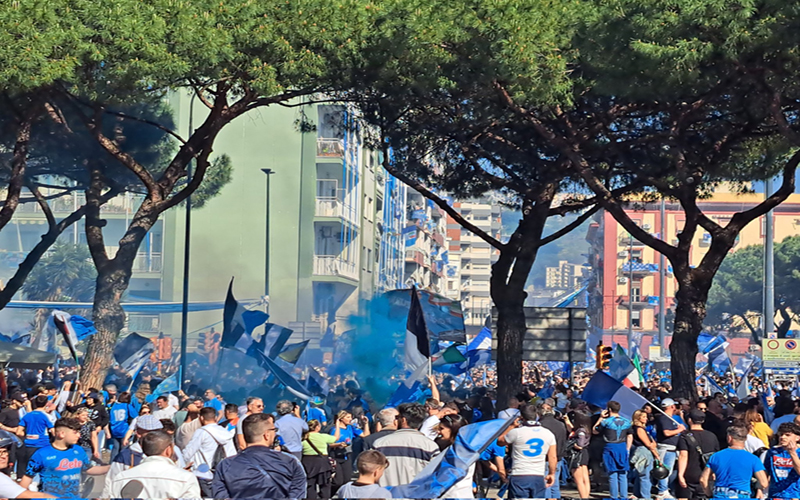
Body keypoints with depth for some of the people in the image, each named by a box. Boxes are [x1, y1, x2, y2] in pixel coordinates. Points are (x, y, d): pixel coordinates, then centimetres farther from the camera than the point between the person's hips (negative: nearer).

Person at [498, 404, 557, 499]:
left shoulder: (516, 432, -5)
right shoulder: (548, 434, 7)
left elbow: (499, 442, 12)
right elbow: (553, 457, 8)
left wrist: (511, 426, 19)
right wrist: (551, 474, 20)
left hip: (519, 478, -4)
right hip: (539, 478, 4)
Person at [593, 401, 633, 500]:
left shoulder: (606, 422, -7)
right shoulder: (626, 422, 7)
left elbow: (594, 431, 5)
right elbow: (630, 437, 10)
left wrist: (601, 418, 6)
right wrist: (627, 449, 17)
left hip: (610, 448, -4)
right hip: (623, 448, 4)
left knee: (612, 474, -1)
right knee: (623, 475, 8)